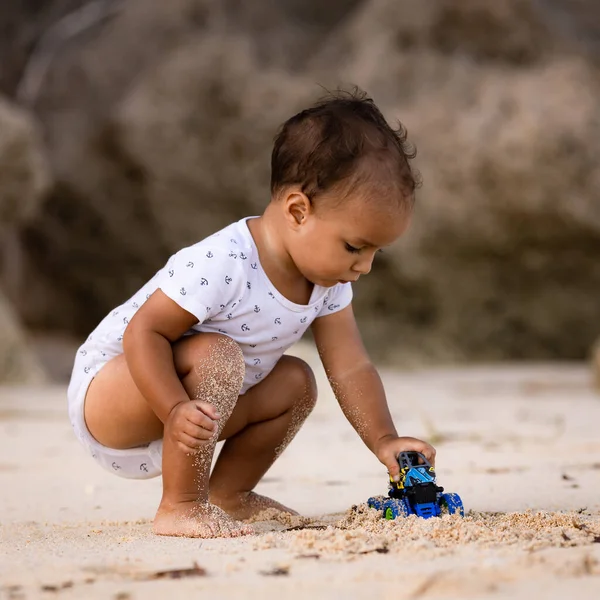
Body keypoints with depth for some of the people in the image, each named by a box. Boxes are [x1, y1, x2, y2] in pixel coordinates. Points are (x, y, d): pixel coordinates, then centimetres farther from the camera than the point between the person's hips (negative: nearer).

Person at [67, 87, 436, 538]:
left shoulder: (326, 281, -4)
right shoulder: (221, 266, -31)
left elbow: (350, 367, -2)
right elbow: (144, 333, -30)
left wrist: (384, 441, -12)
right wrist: (176, 410, -41)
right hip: (105, 392, -9)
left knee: (296, 382, 5)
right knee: (216, 355, -33)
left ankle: (228, 493, 15)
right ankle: (179, 508, -24)